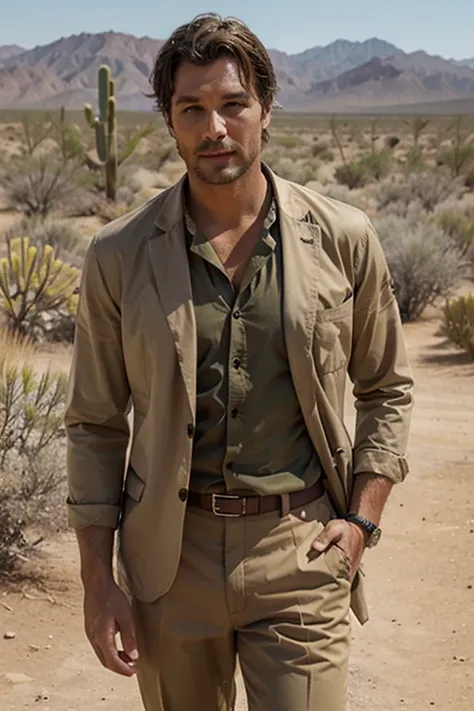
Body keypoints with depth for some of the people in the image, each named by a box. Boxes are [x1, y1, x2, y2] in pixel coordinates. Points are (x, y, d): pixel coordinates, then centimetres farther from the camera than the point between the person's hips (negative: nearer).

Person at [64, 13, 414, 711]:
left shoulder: (343, 239, -3)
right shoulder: (119, 255, -3)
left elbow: (386, 389, 9)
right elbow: (95, 424, 3)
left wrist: (362, 517, -1)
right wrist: (97, 578, 0)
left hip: (301, 550, -1)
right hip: (170, 552, 1)